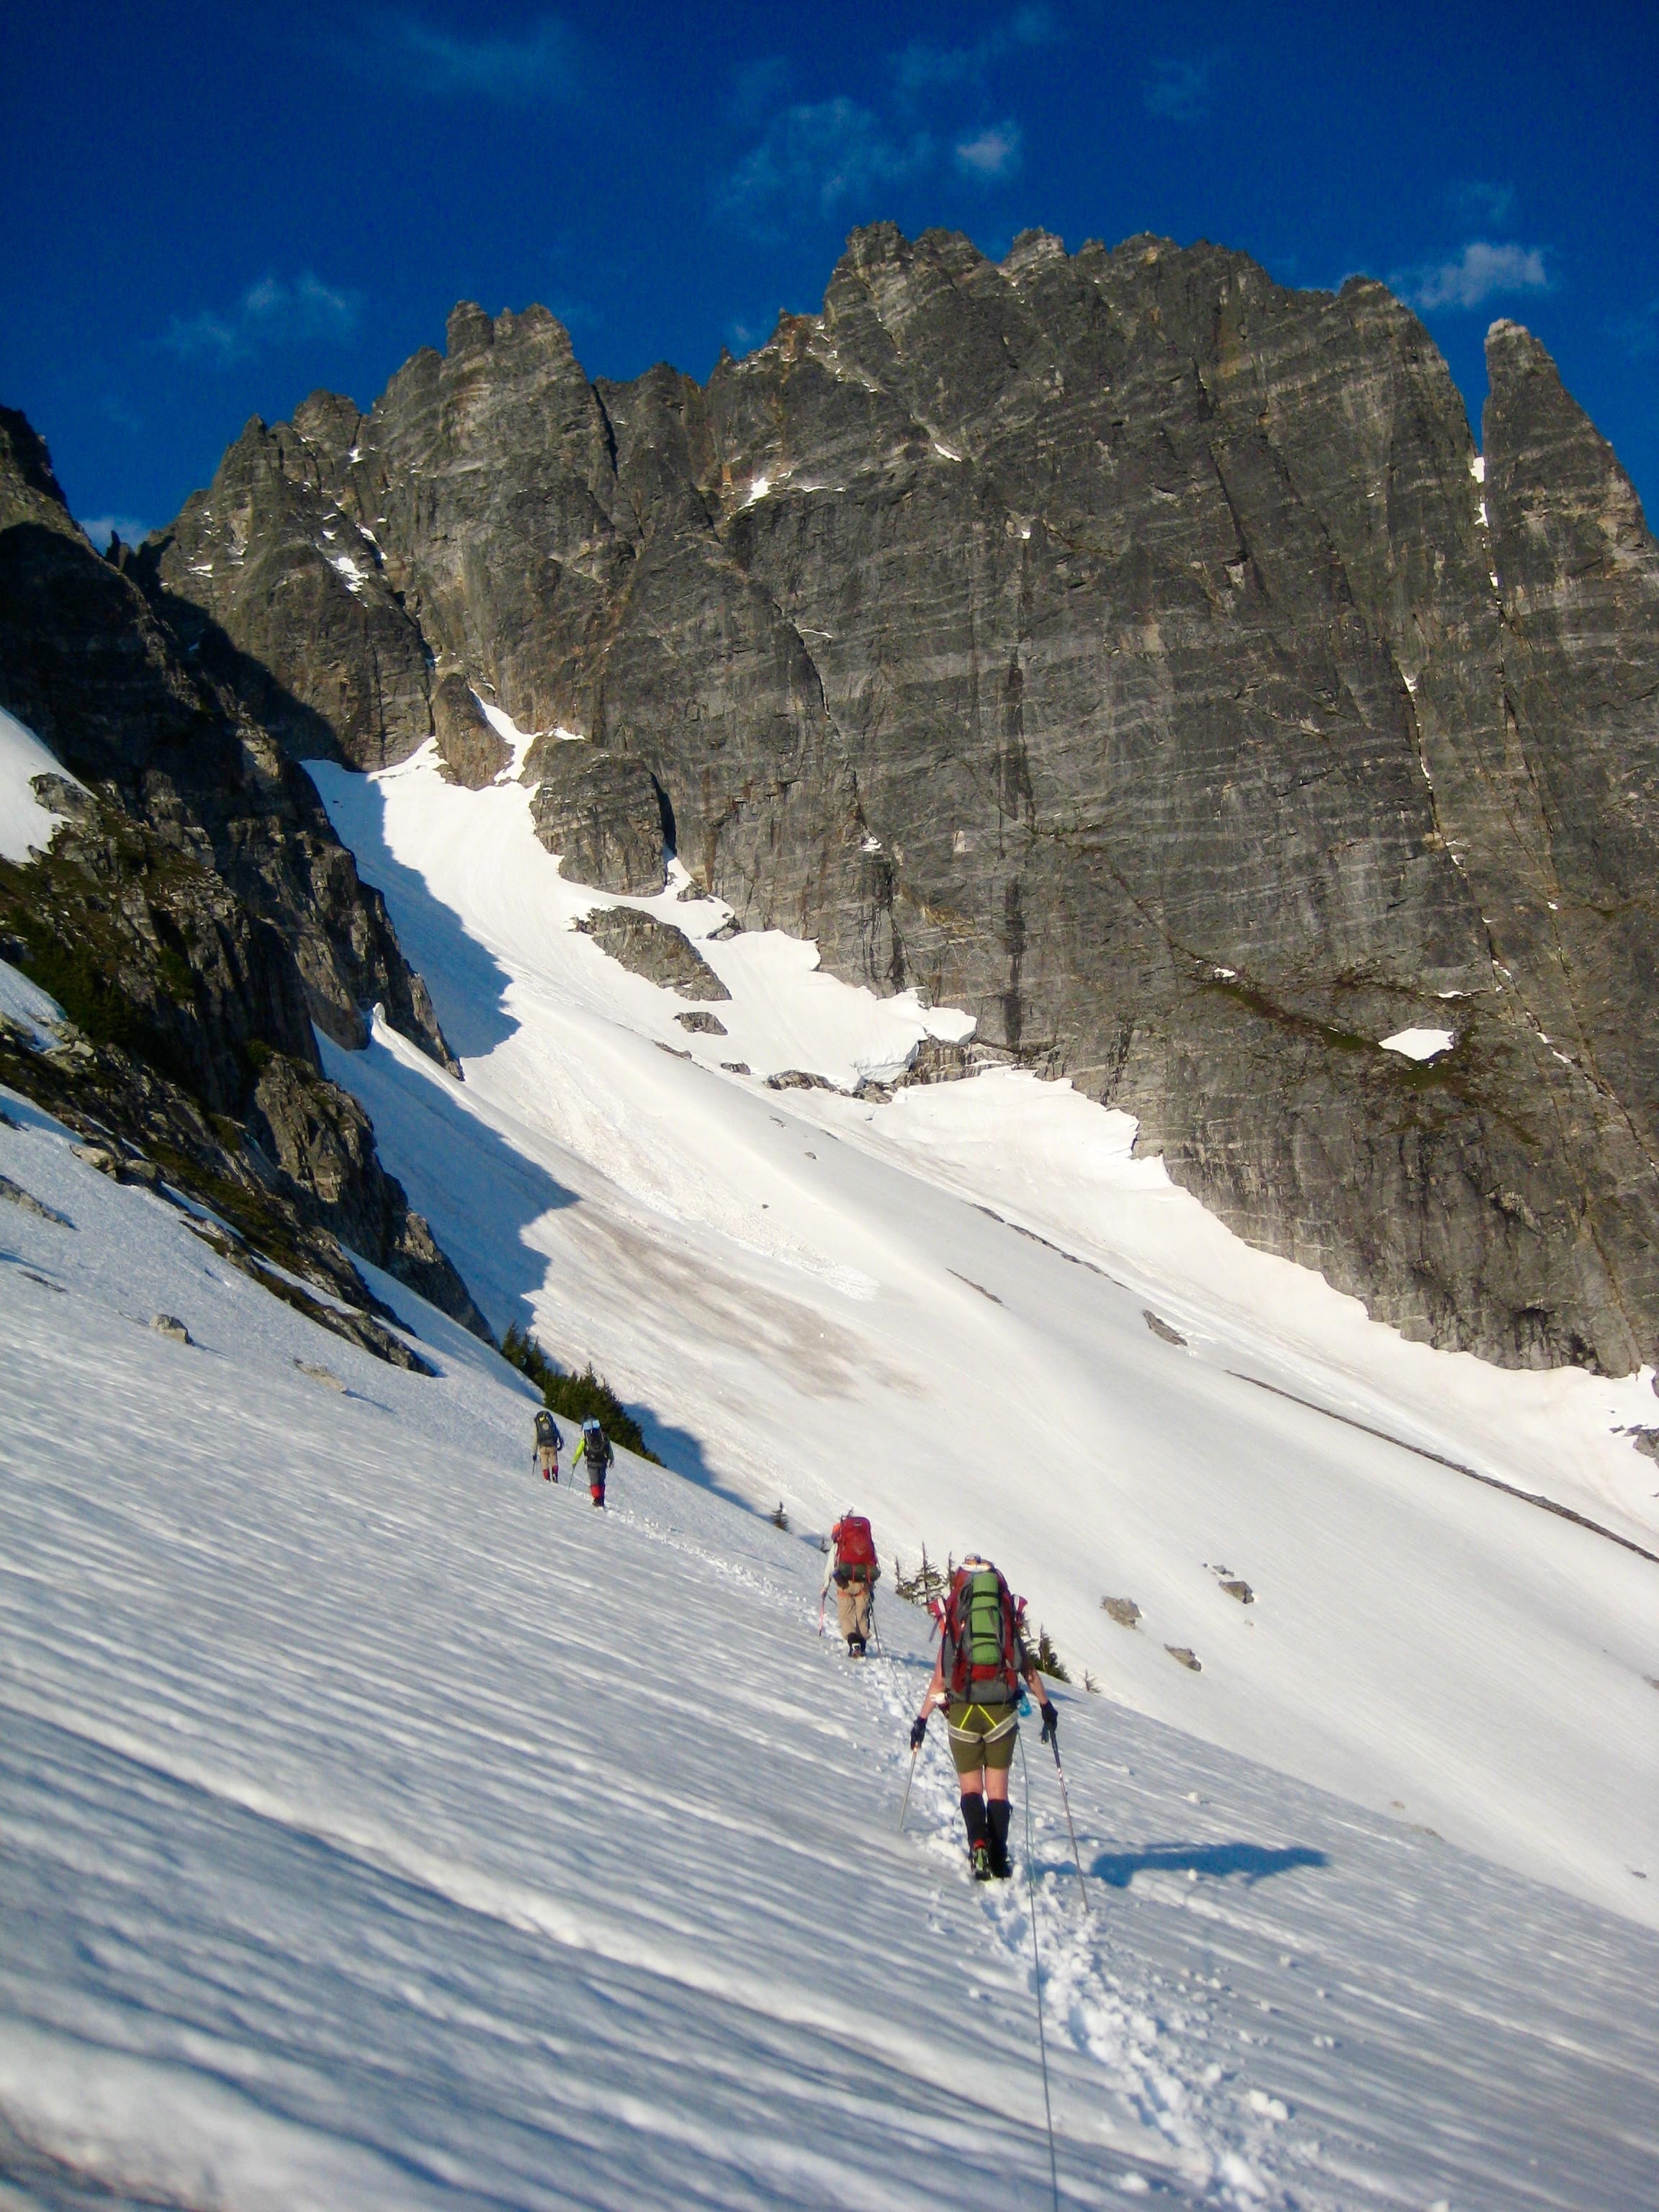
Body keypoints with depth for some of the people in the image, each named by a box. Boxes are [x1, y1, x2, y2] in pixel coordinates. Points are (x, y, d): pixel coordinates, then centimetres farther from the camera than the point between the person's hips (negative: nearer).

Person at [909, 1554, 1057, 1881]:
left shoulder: (953, 1621, 5)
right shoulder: (1009, 1620, 9)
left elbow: (939, 1681, 4)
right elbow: (1029, 1671, 12)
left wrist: (921, 1720, 14)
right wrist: (1047, 1707, 26)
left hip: (962, 1712, -1)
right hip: (1002, 1712, 1)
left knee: (970, 1786, 10)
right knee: (997, 1787, 13)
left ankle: (978, 1843, -14)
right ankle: (999, 1859, 5)